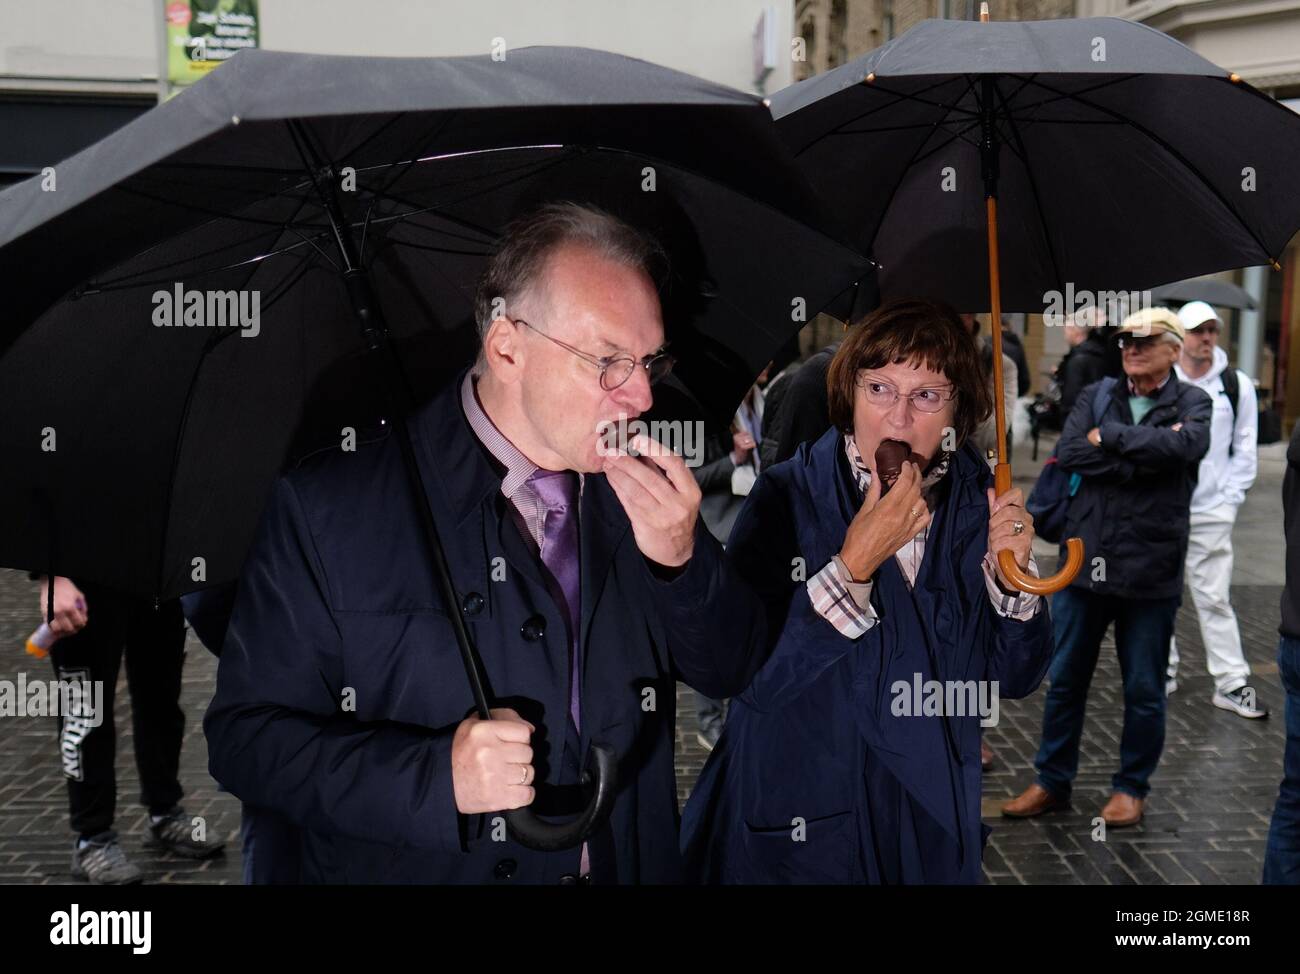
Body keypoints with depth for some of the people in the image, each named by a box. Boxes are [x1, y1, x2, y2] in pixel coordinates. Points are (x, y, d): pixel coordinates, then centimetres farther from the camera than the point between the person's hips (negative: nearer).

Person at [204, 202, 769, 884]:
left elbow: (730, 673, 4)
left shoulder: (637, 493, -1)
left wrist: (684, 558, -14)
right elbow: (245, 735, -11)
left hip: (630, 865, 4)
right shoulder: (329, 508, -12)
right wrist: (434, 776, -25)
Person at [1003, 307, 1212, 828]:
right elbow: (1067, 453, -9)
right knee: (1065, 680, 11)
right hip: (1084, 560, 2)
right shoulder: (1096, 394, 8)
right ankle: (1052, 781, 25)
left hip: (1150, 569, -2)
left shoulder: (1191, 402, 2)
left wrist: (1110, 437, -13)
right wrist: (1142, 456, -16)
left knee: (1144, 689, 9)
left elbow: (1187, 444, -21)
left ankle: (1132, 787, 26)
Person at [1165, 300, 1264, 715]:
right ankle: (1163, 671, 22)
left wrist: (1230, 499, 0)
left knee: (1214, 598, 0)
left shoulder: (1237, 385, 3)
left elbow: (1244, 449, 7)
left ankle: (1232, 684, 5)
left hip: (1211, 513, 0)